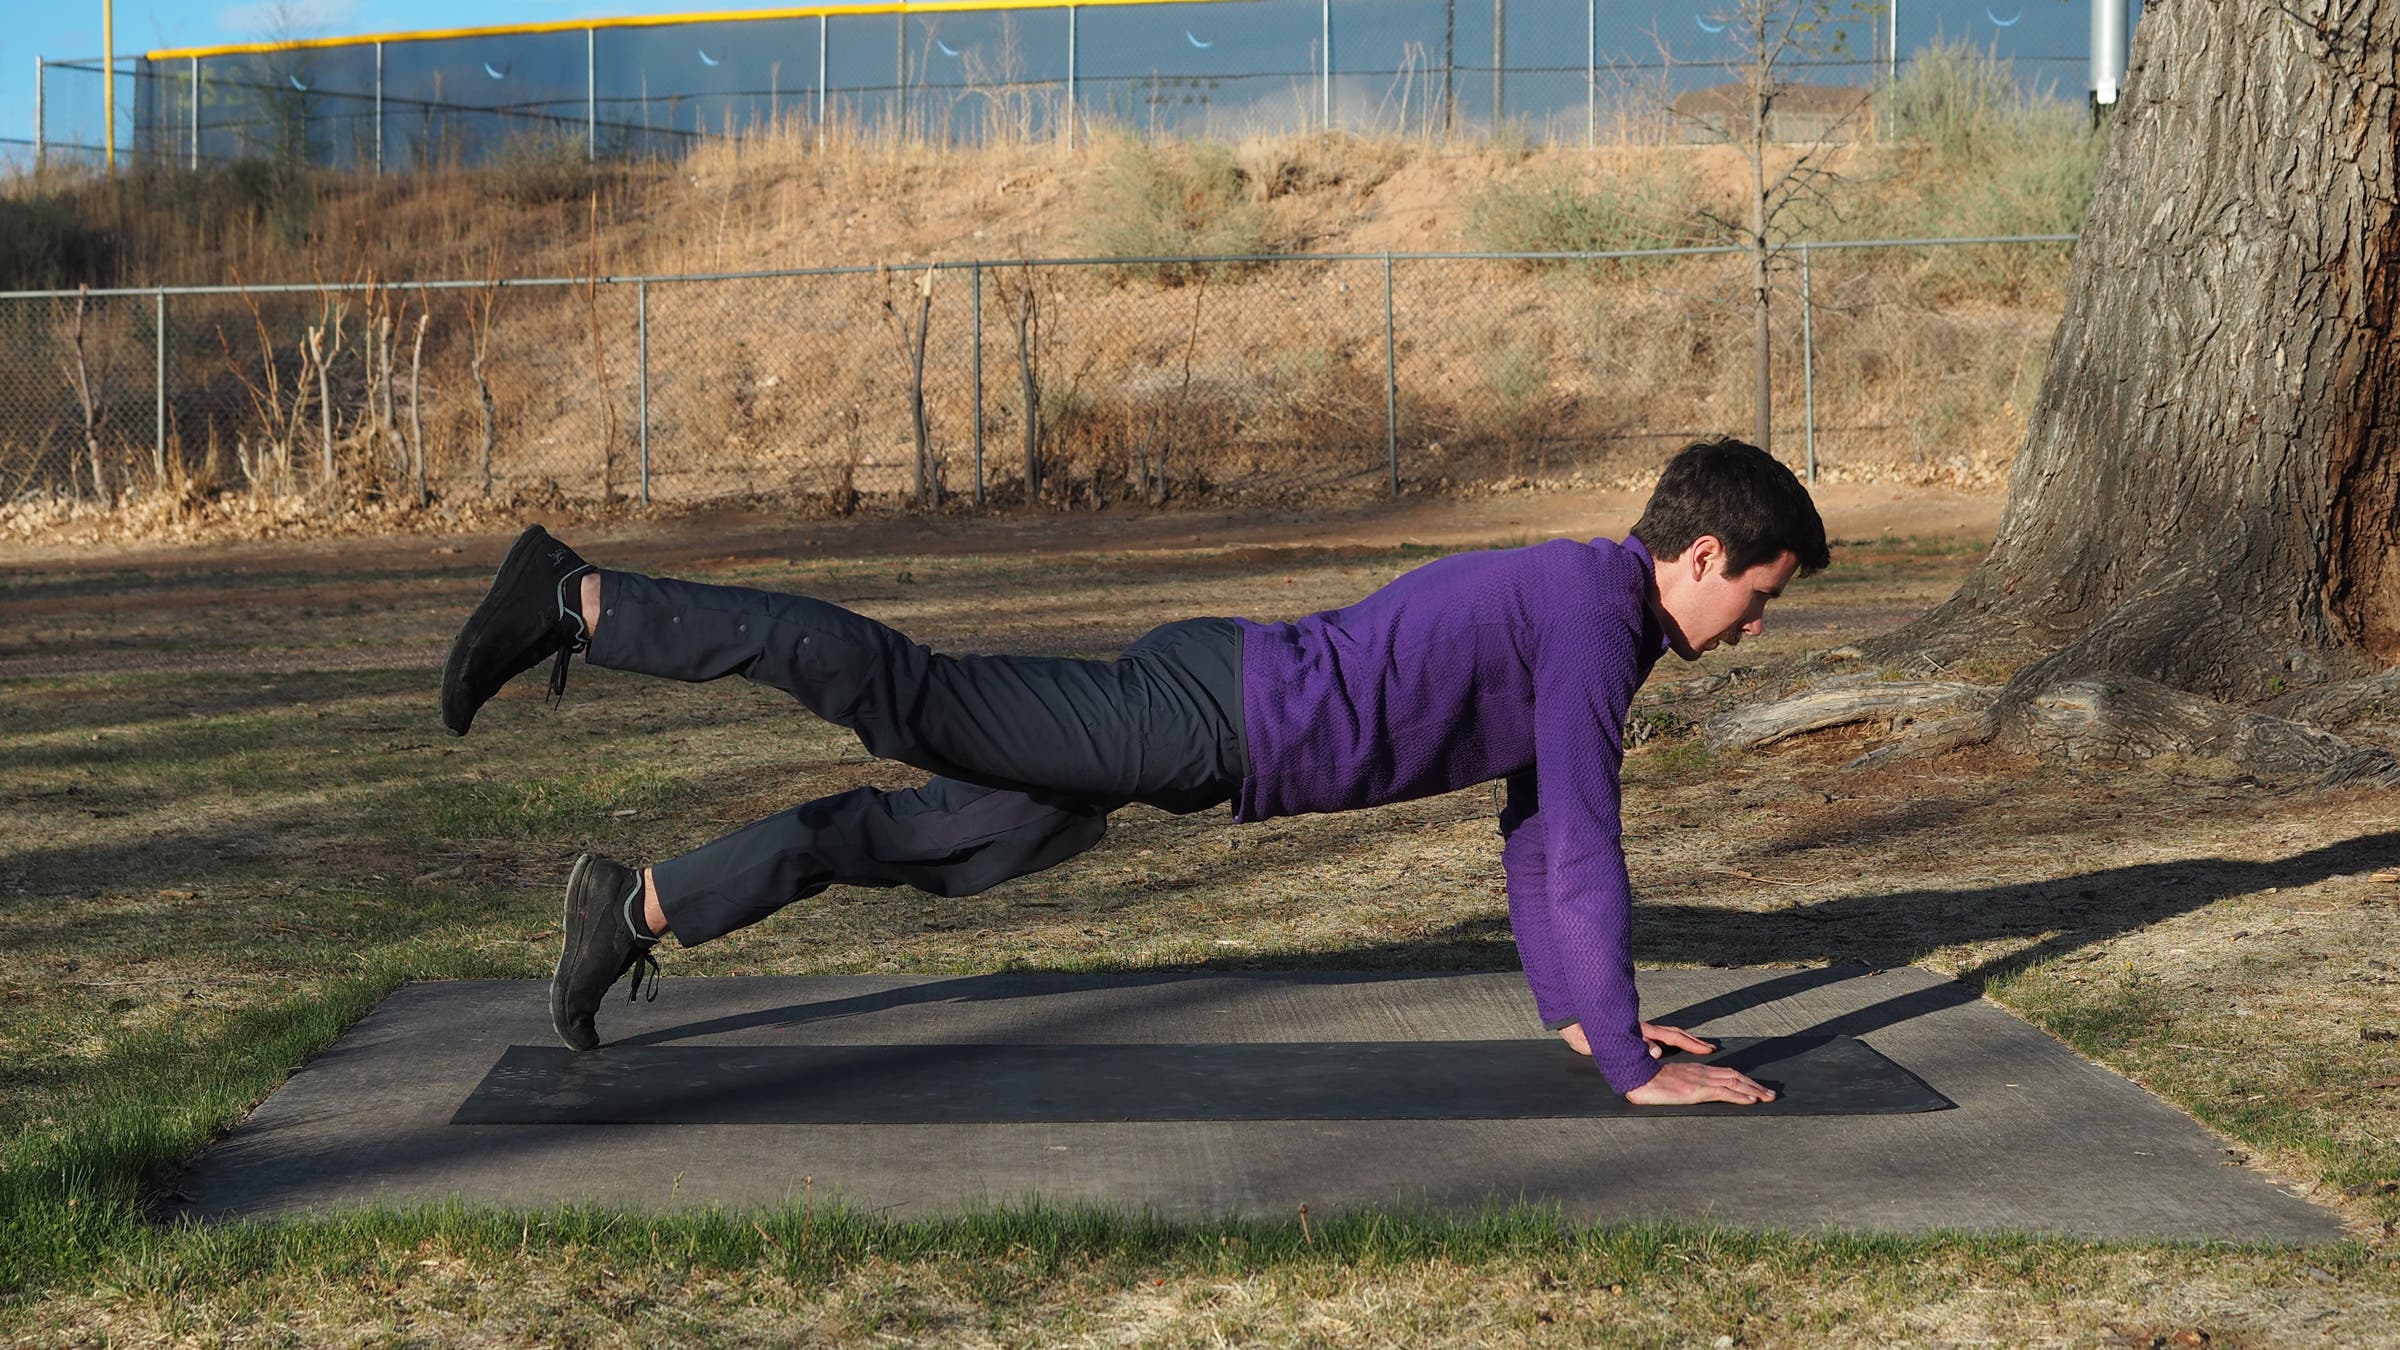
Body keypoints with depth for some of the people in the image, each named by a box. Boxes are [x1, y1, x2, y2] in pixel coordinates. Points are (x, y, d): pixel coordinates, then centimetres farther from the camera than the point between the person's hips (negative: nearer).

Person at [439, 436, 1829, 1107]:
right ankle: (579, 603, -15)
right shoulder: (1596, 615, -12)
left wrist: (1574, 1009, 29)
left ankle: (640, 908, 14)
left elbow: (1534, 825, 28)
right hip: (1208, 720, -9)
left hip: (1213, 706, 9)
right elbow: (1585, 846, -17)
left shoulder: (1576, 599, 19)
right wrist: (1636, 1067, -13)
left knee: (924, 841, 11)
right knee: (907, 698, -14)